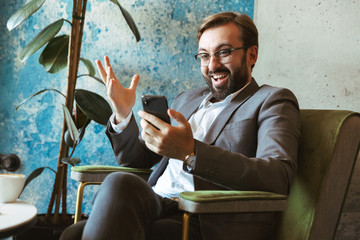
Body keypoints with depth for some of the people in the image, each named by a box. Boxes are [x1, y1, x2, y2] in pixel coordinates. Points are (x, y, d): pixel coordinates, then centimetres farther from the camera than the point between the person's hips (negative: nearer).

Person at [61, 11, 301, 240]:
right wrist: (123, 115, 9)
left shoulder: (272, 101, 5)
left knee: (119, 184, -29)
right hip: (155, 207, 5)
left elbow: (279, 178, -15)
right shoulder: (188, 99, 26)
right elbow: (135, 160, 30)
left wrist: (191, 152, -26)